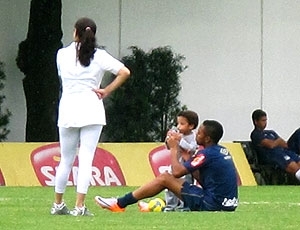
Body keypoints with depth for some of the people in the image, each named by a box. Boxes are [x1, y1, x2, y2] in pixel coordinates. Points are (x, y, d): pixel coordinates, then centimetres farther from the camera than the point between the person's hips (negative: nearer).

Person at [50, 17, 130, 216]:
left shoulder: (63, 54, 4)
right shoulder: (99, 56, -2)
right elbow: (124, 72, -9)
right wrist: (106, 91, -2)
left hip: (68, 110, 2)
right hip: (91, 110, -2)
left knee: (66, 160, 13)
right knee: (86, 160, -4)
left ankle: (58, 204, 22)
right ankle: (79, 206, -11)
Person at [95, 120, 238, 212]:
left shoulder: (207, 154, -15)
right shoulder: (222, 151, 12)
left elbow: (177, 172, -12)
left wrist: (174, 148, 2)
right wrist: (185, 155, 15)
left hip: (211, 204, -9)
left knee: (164, 178, -1)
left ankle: (119, 204, 6)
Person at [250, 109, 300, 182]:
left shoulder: (271, 132, 30)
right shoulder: (255, 134, 6)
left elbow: (285, 144, 19)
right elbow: (271, 145, -8)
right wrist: (279, 141, 10)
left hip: (283, 151, 7)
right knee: (294, 167, -31)